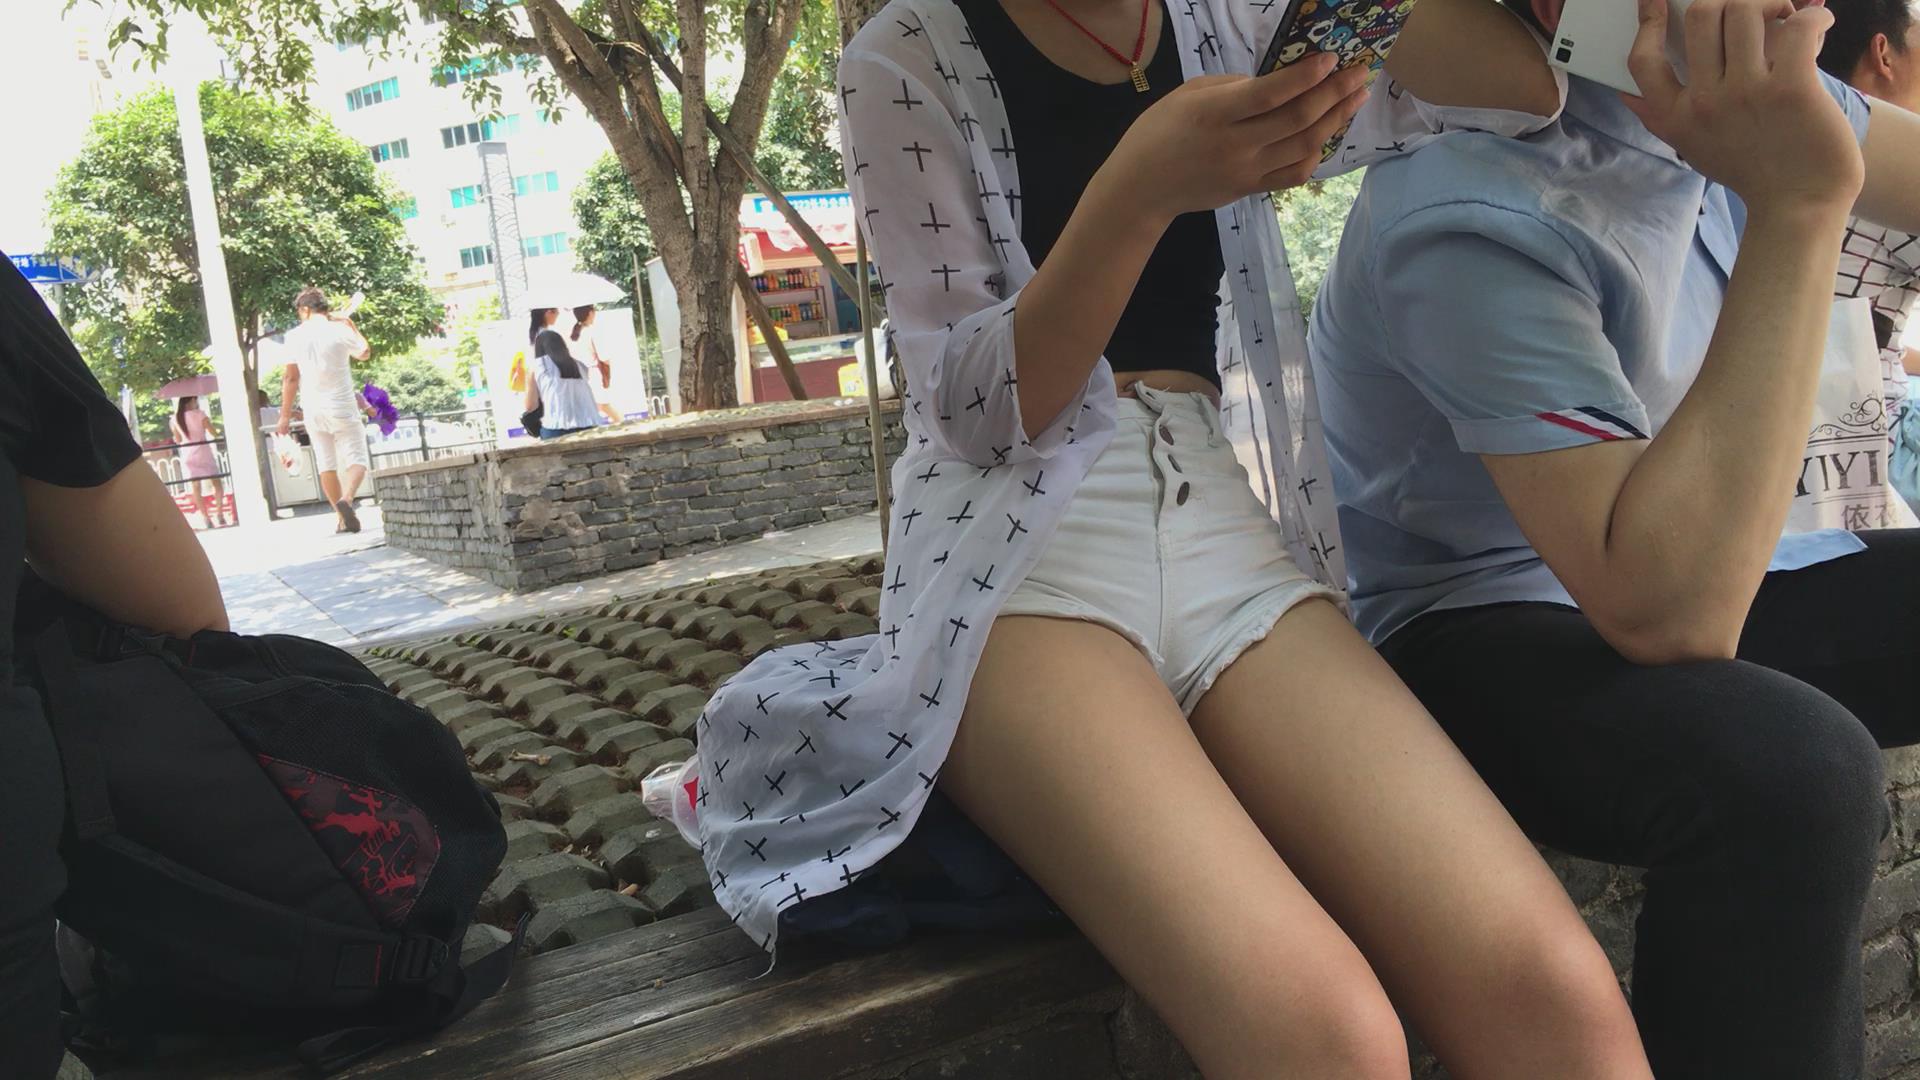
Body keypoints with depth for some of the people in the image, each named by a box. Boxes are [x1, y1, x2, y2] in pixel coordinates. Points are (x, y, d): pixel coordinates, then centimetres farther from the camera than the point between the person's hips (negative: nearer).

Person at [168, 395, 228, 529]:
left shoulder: (176, 418, 2)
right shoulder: (199, 414, -9)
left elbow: (178, 440, 9)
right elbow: (213, 432, -7)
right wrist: (208, 422, 10)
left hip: (188, 456, 3)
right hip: (203, 453, -3)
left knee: (196, 488, 5)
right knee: (217, 484, 8)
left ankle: (206, 518, 1)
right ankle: (221, 515, 0)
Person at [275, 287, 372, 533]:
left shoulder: (294, 336, -1)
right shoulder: (340, 331, -6)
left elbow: (291, 378, 1)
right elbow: (364, 353, 14)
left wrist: (285, 415, 7)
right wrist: (350, 325, 24)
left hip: (312, 410, 3)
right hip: (342, 407, -3)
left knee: (326, 464, 11)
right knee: (356, 459, 0)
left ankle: (342, 518, 13)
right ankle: (346, 500, -28)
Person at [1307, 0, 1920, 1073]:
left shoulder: (1745, 89, -2)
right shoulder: (1477, 219, -27)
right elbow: (1671, 613, -34)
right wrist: (1797, 206, -35)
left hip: (1691, 574, 8)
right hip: (1474, 617, -8)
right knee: (1793, 774, -35)